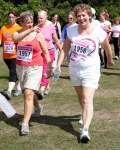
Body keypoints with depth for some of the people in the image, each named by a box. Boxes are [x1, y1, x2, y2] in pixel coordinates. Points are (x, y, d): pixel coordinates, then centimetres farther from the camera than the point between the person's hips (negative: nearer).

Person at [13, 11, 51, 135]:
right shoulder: (18, 33, -1)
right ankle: (37, 107, 52)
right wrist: (30, 30, -39)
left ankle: (25, 124, -14)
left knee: (28, 93, -17)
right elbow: (16, 38, -27)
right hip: (20, 67, 4)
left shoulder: (38, 35, -5)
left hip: (34, 68, -4)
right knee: (28, 92, 21)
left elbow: (45, 52, 3)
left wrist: (50, 66, 2)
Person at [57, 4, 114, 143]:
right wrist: (58, 65, -8)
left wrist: (110, 60, 19)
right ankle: (86, 116, 47)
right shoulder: (72, 30, -6)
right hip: (74, 69, 4)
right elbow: (65, 49, 1)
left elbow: (107, 47, 4)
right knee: (81, 98, 22)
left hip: (91, 71, -4)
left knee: (87, 100, -14)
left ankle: (85, 130, -21)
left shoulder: (98, 32, -13)